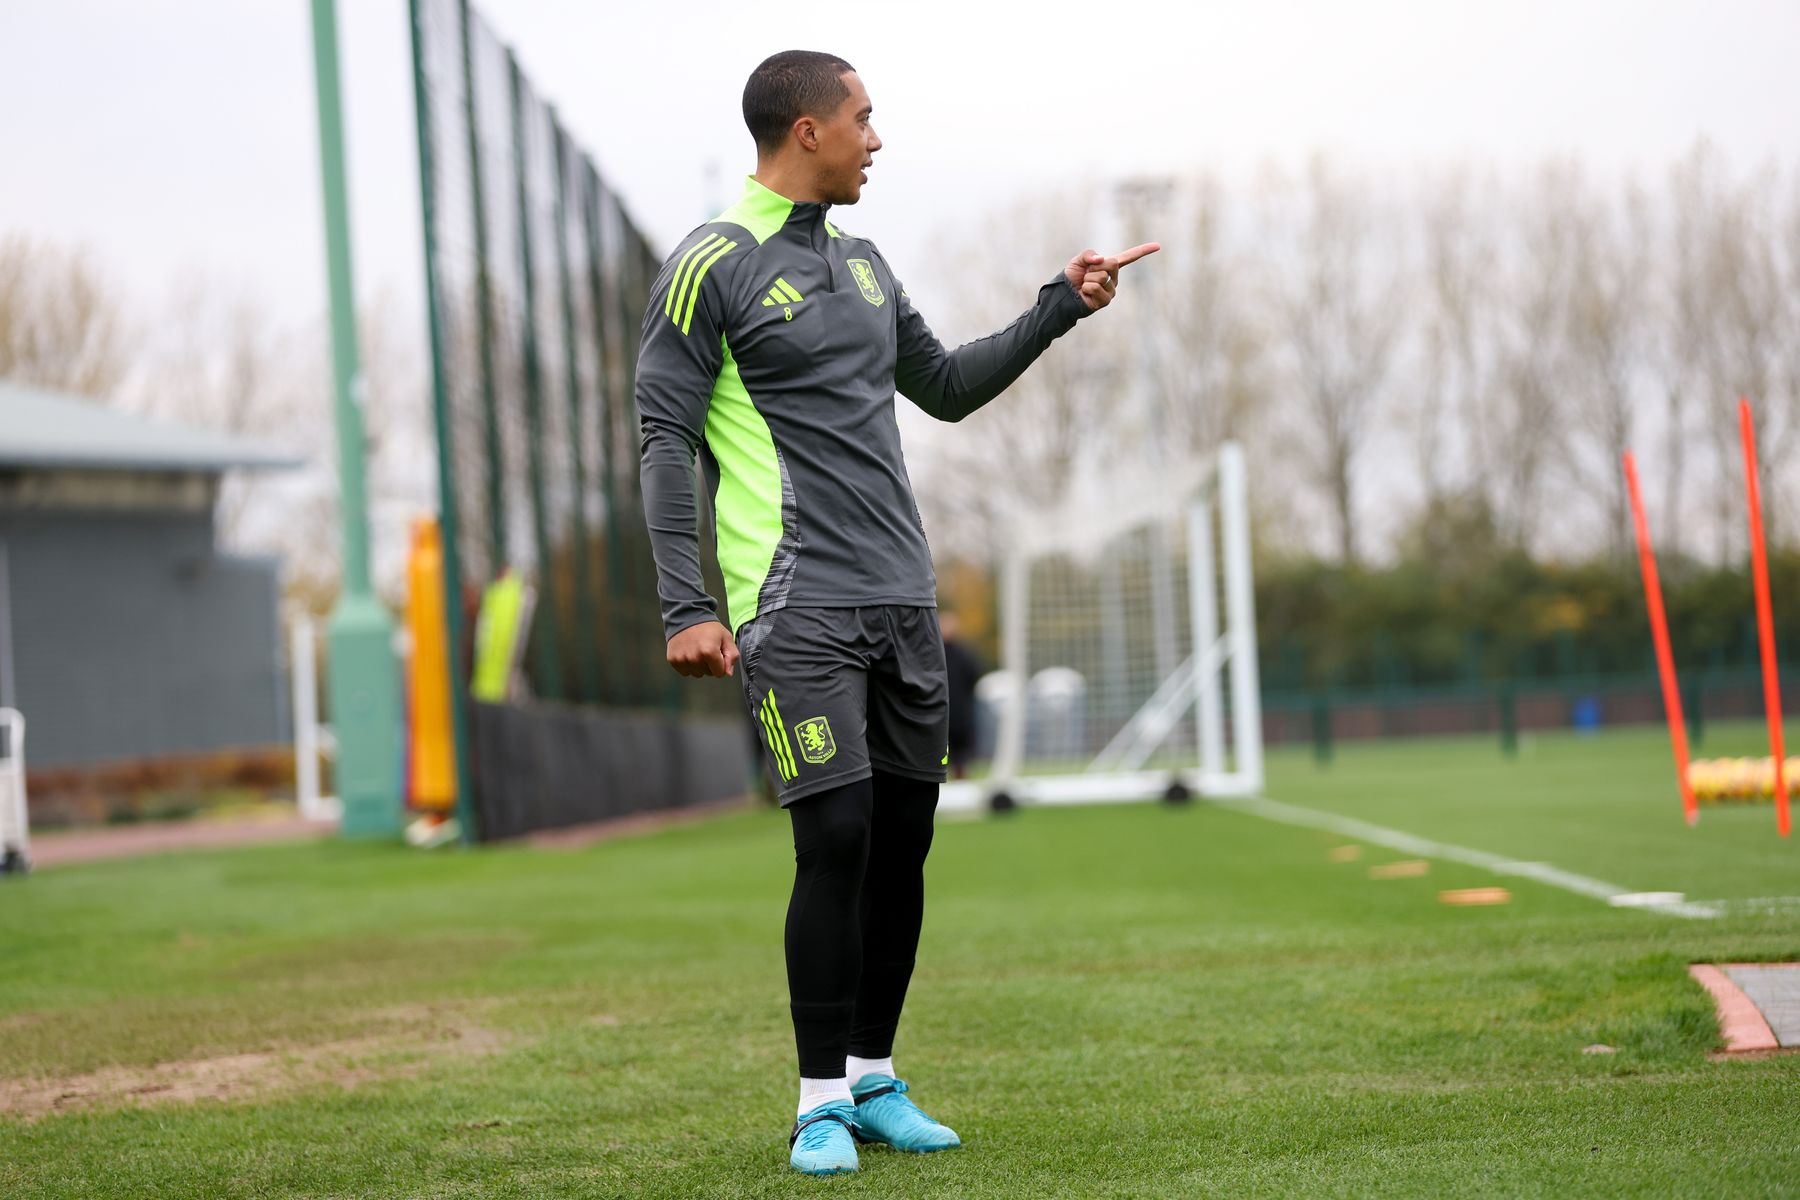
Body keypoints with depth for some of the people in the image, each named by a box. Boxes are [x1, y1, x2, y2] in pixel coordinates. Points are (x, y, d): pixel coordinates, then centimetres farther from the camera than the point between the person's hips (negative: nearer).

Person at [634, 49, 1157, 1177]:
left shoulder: (861, 262, 18)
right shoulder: (711, 265, -5)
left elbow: (947, 386, 29)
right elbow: (667, 441, -8)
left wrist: (1061, 306, 21)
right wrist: (687, 606, -15)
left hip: (902, 596, 7)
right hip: (796, 605, -7)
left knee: (905, 835, 6)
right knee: (837, 837, -12)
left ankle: (875, 1080, 17)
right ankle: (823, 1101, -2)